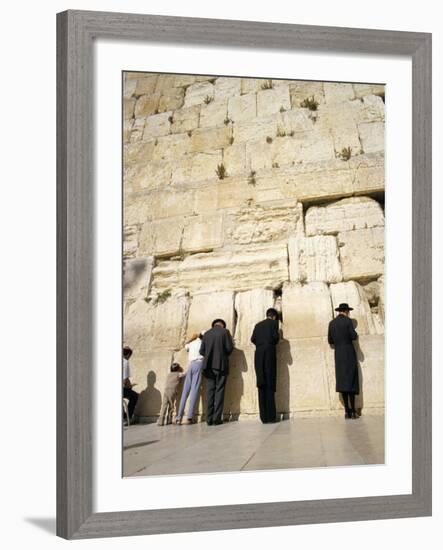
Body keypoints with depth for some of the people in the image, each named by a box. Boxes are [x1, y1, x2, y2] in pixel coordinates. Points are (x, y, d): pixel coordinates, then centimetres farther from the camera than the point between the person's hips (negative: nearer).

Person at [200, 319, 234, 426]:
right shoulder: (225, 332, -2)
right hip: (221, 365, -3)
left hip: (208, 365, 3)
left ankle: (209, 418, -1)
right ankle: (217, 418, -6)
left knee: (210, 390, 4)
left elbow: (202, 351, 6)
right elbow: (229, 348, -5)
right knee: (219, 390, 0)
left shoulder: (206, 334, 8)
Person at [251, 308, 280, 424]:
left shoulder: (258, 325, 17)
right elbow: (275, 336, -6)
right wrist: (273, 343, 15)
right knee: (270, 386, -3)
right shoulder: (273, 323, 6)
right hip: (269, 354, -4)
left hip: (258, 355, 4)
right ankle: (270, 416, -8)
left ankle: (264, 416, -2)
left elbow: (253, 339, 7)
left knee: (261, 385, 3)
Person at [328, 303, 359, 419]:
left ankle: (347, 411, -2)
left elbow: (330, 340, 11)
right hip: (349, 352, -4)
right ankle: (353, 411, -8)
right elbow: (353, 336, -10)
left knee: (342, 380, 4)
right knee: (351, 380, -3)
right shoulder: (348, 321, -6)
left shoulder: (332, 323, 8)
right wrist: (356, 335, 12)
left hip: (338, 354, 4)